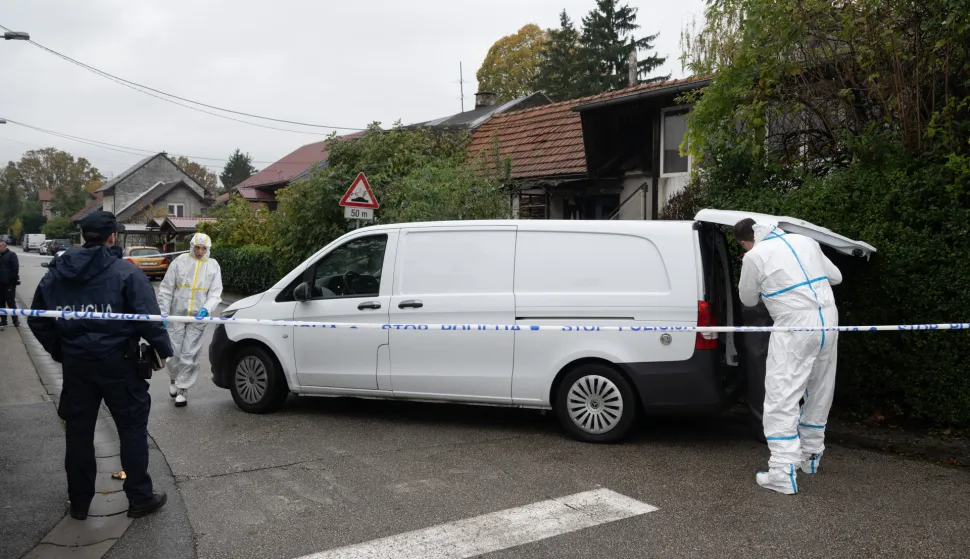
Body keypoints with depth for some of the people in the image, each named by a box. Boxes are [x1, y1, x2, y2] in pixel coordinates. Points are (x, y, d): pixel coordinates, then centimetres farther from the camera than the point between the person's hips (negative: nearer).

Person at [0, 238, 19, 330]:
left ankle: (15, 320, 9)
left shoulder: (11, 255, -10)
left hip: (9, 283, -6)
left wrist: (14, 281, -16)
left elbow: (15, 269, -13)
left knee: (11, 302, -1)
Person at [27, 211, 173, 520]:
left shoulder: (56, 272, 7)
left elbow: (37, 320, 11)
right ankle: (140, 498, 11)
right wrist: (163, 349, -6)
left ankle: (79, 502, 25)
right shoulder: (126, 272, -11)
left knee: (78, 430, 14)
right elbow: (148, 317, -17)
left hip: (75, 361, 5)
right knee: (133, 427, 6)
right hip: (117, 360, -5)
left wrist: (59, 350, 19)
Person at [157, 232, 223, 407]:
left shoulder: (213, 266, 4)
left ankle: (182, 390, 12)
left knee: (190, 356, 1)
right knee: (173, 352, 4)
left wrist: (206, 309, -19)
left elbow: (215, 294, -1)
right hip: (176, 315, 0)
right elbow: (166, 289, 1)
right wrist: (163, 312, -7)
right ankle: (174, 379, 33)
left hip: (198, 318, 0)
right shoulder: (180, 261, 0)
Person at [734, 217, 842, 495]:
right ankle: (810, 455, 32)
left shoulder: (754, 256, -2)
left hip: (795, 326, -7)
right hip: (828, 319, 7)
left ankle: (783, 472, -12)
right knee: (819, 393, 18)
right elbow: (836, 276, 23)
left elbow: (748, 299, 12)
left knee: (782, 398, -6)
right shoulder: (805, 241, 14)